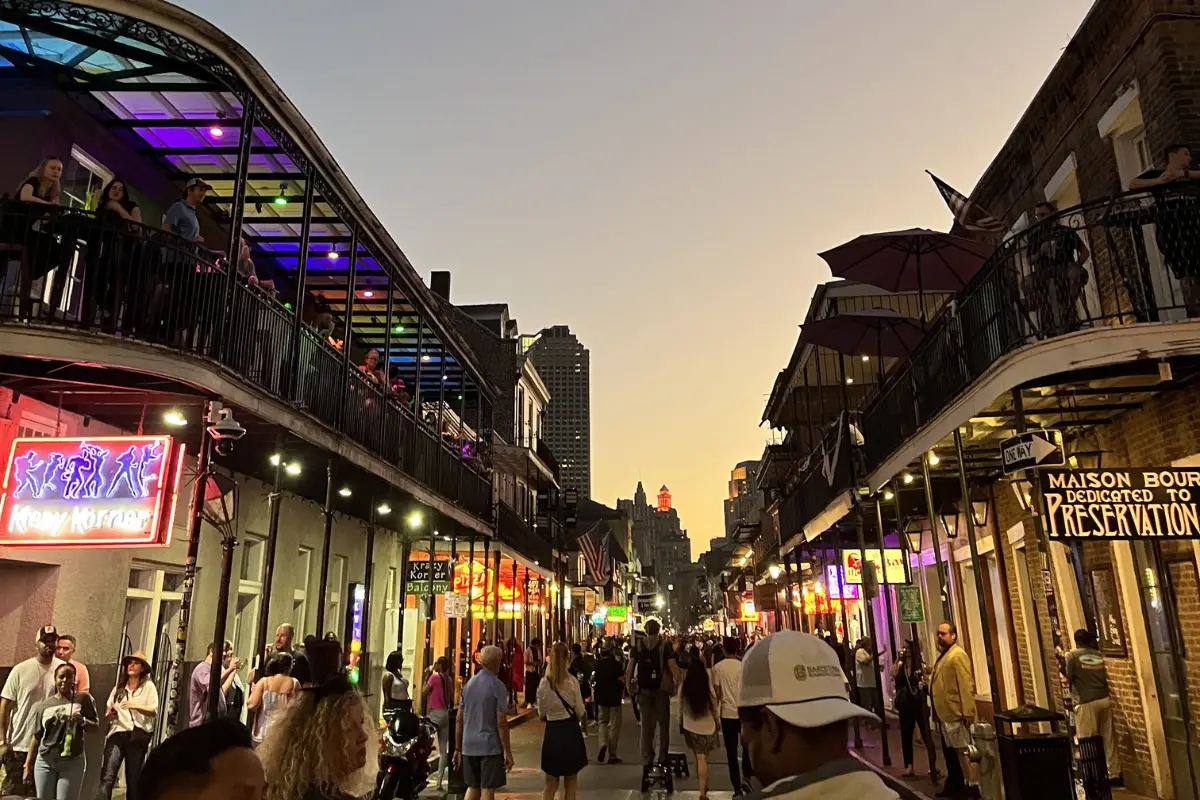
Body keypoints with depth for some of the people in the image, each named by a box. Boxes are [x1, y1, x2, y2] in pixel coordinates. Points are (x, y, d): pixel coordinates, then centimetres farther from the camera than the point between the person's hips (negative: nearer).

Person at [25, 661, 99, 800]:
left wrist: (82, 720, -16)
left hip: (73, 762, -2)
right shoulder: (43, 706, 7)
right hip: (45, 762, 2)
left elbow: (96, 726, 2)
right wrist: (28, 765, 12)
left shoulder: (83, 699, 1)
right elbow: (37, 738, 12)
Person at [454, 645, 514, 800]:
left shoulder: (469, 683, 7)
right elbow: (501, 722, -13)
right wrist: (507, 751, -8)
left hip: (469, 746, 6)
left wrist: (458, 748, 15)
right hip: (490, 746, -6)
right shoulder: (497, 685, -10)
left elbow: (459, 720, 9)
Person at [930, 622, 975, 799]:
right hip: (946, 714, 10)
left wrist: (967, 712, -24)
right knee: (949, 751, 18)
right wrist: (928, 683, 8)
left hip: (957, 714, -10)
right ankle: (955, 784, 29)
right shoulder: (944, 655, 15)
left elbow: (966, 685, -21)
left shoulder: (958, 655, -16)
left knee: (962, 751, -2)